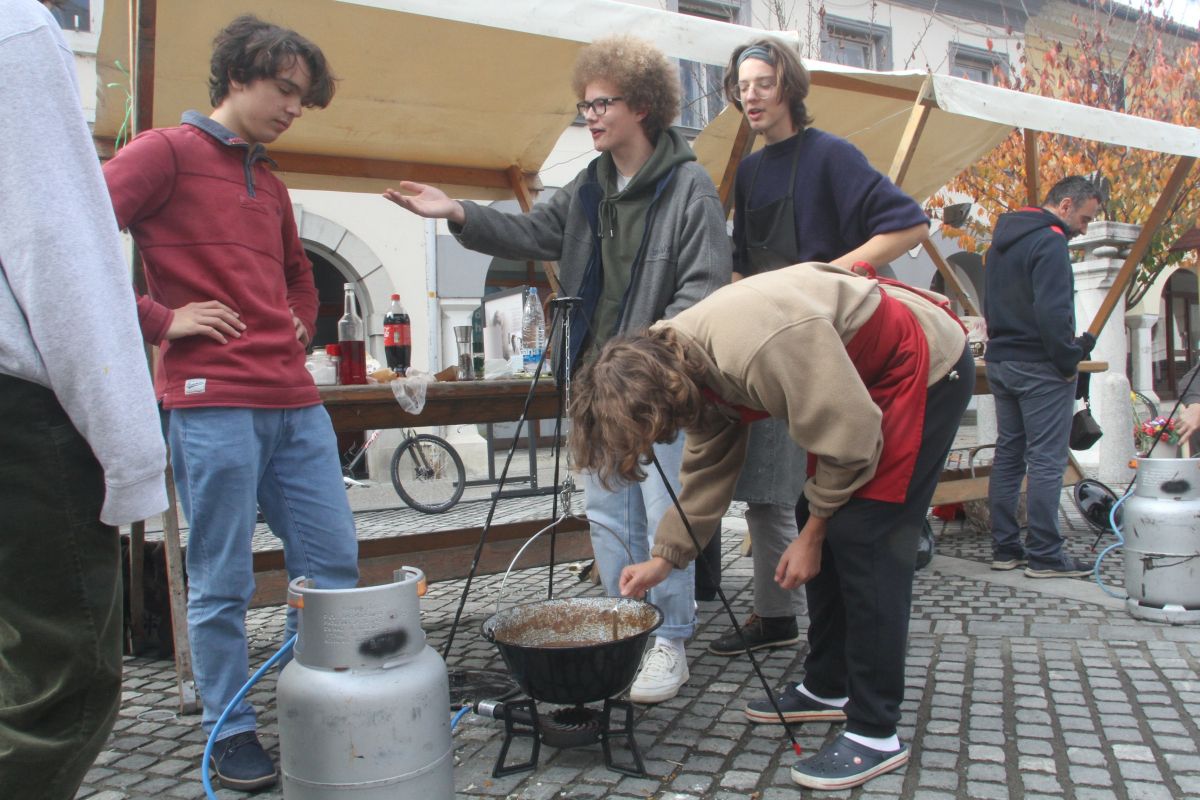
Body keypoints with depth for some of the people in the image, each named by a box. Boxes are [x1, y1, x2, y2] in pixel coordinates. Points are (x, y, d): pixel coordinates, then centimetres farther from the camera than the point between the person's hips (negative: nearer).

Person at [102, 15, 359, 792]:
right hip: (212, 403, -7)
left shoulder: (270, 184, 21)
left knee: (333, 561, 8)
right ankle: (231, 733, 20)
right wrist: (158, 321, -10)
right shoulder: (166, 151, 0)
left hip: (295, 403, 7)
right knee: (222, 584, 3)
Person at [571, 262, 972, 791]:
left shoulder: (763, 349, -37)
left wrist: (812, 535, -12)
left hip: (927, 366, -9)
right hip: (860, 379, 9)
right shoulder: (687, 361, -7)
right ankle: (828, 688, 23)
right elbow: (708, 468, 4)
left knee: (863, 540, -13)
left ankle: (876, 734, -4)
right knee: (828, 534, 9)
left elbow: (852, 443, -26)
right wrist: (664, 558, 1)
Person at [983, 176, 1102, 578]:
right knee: (1046, 461, -3)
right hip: (1040, 368, -9)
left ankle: (1005, 548, 17)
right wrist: (1070, 360, -13)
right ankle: (1044, 555, 1)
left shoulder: (1001, 240, 15)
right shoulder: (1049, 241, -14)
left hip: (1000, 362, 9)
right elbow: (1053, 312, -24)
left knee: (1007, 455, 12)